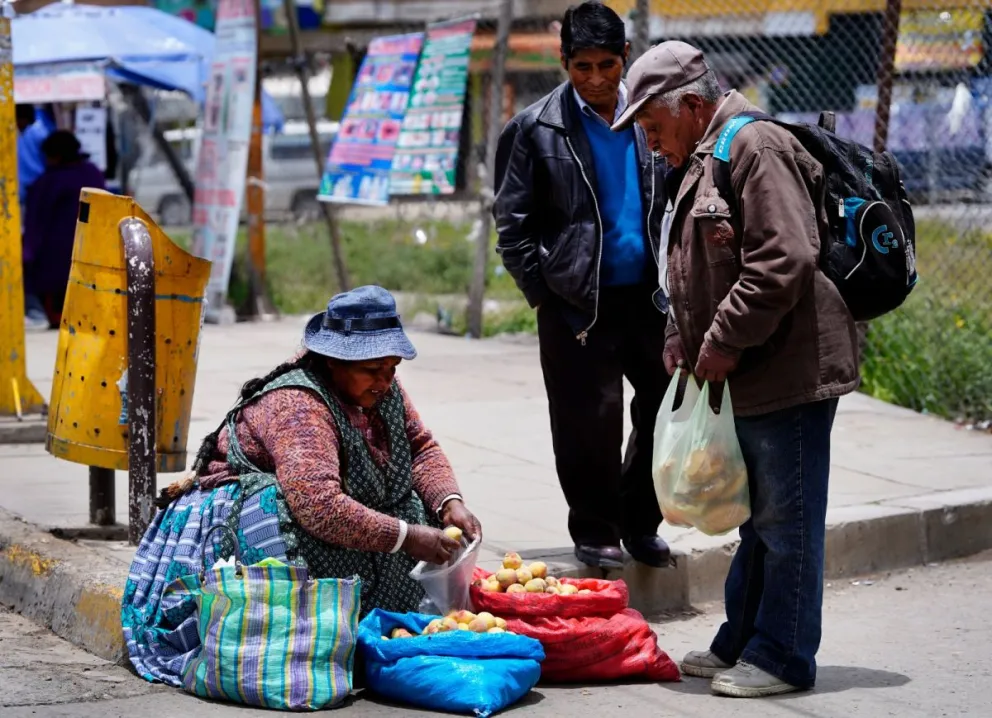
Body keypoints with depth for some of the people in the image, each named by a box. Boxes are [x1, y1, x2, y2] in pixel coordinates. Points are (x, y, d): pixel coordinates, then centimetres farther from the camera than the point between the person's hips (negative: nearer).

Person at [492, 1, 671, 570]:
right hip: (578, 303, -4)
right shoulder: (537, 129, -3)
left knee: (669, 406, 5)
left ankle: (640, 522, 23)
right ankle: (595, 530, 17)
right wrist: (546, 293, -5)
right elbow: (513, 223, -1)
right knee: (589, 420, -1)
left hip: (648, 294, 4)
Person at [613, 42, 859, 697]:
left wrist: (723, 342, -19)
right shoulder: (702, 160, 18)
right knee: (758, 517, 18)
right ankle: (741, 644, 27)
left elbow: (783, 261, -24)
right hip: (745, 376, 10)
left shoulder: (756, 146, -15)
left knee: (787, 518, -2)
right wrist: (682, 339, 12)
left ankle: (782, 659, 6)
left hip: (789, 371, -10)